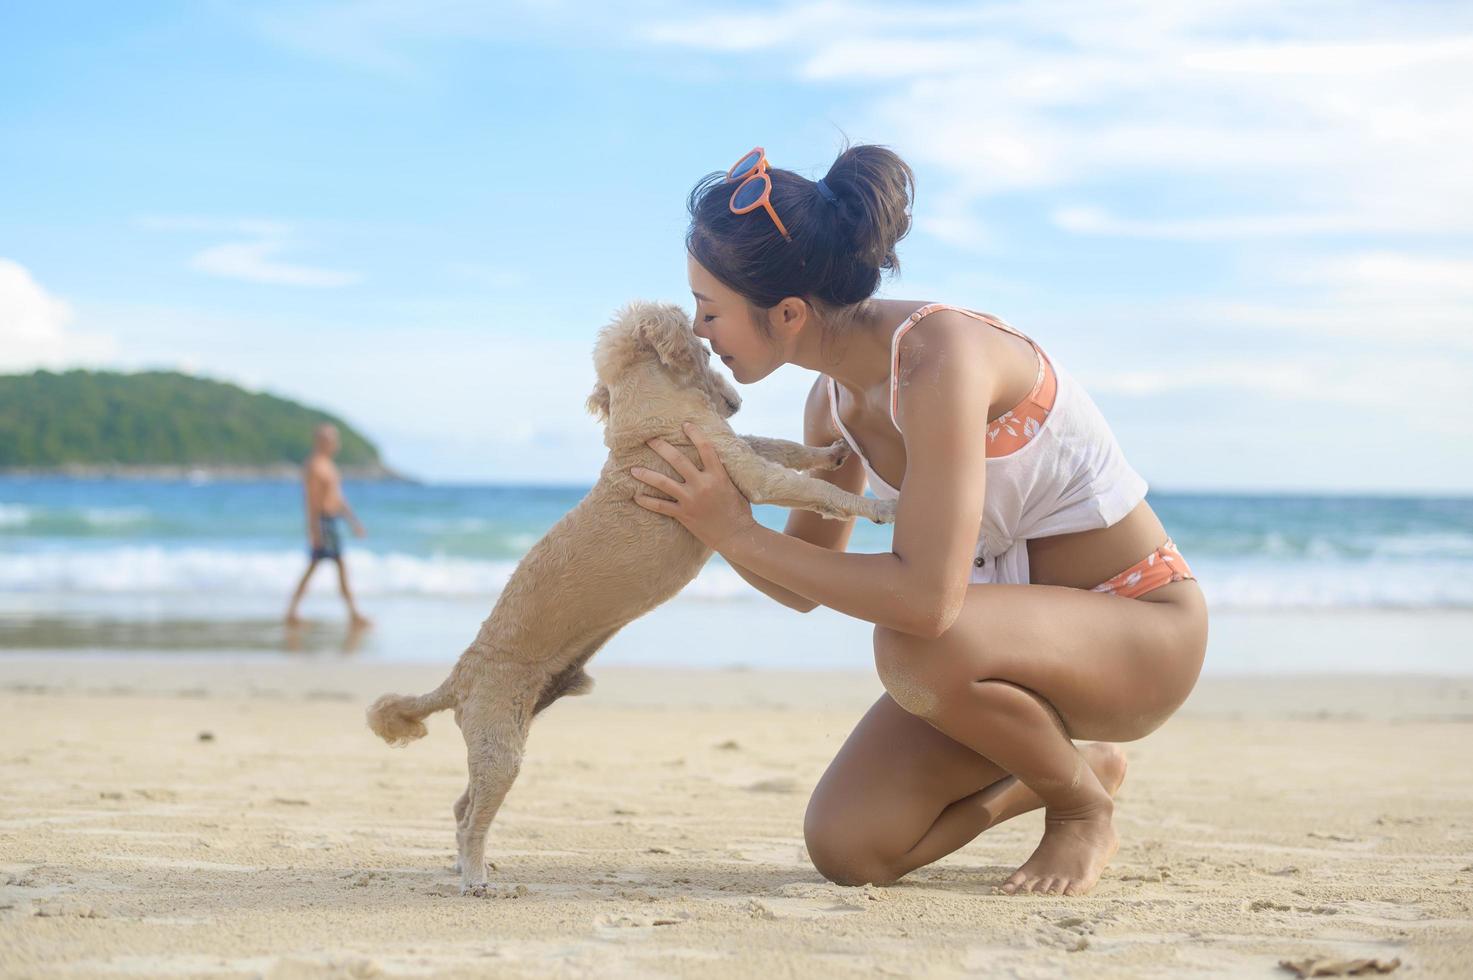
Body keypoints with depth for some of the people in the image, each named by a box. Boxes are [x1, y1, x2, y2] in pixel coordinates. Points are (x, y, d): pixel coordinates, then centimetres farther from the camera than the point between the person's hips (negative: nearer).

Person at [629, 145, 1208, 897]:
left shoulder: (942, 356, -28)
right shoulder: (833, 403, -1)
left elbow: (926, 598, -37)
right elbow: (804, 589, 12)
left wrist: (739, 533, -29)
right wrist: (699, 512, -5)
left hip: (1145, 634, -7)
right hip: (1019, 629, 8)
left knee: (913, 649, -37)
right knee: (845, 847, -8)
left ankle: (1085, 807, -6)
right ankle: (1079, 762, 16)